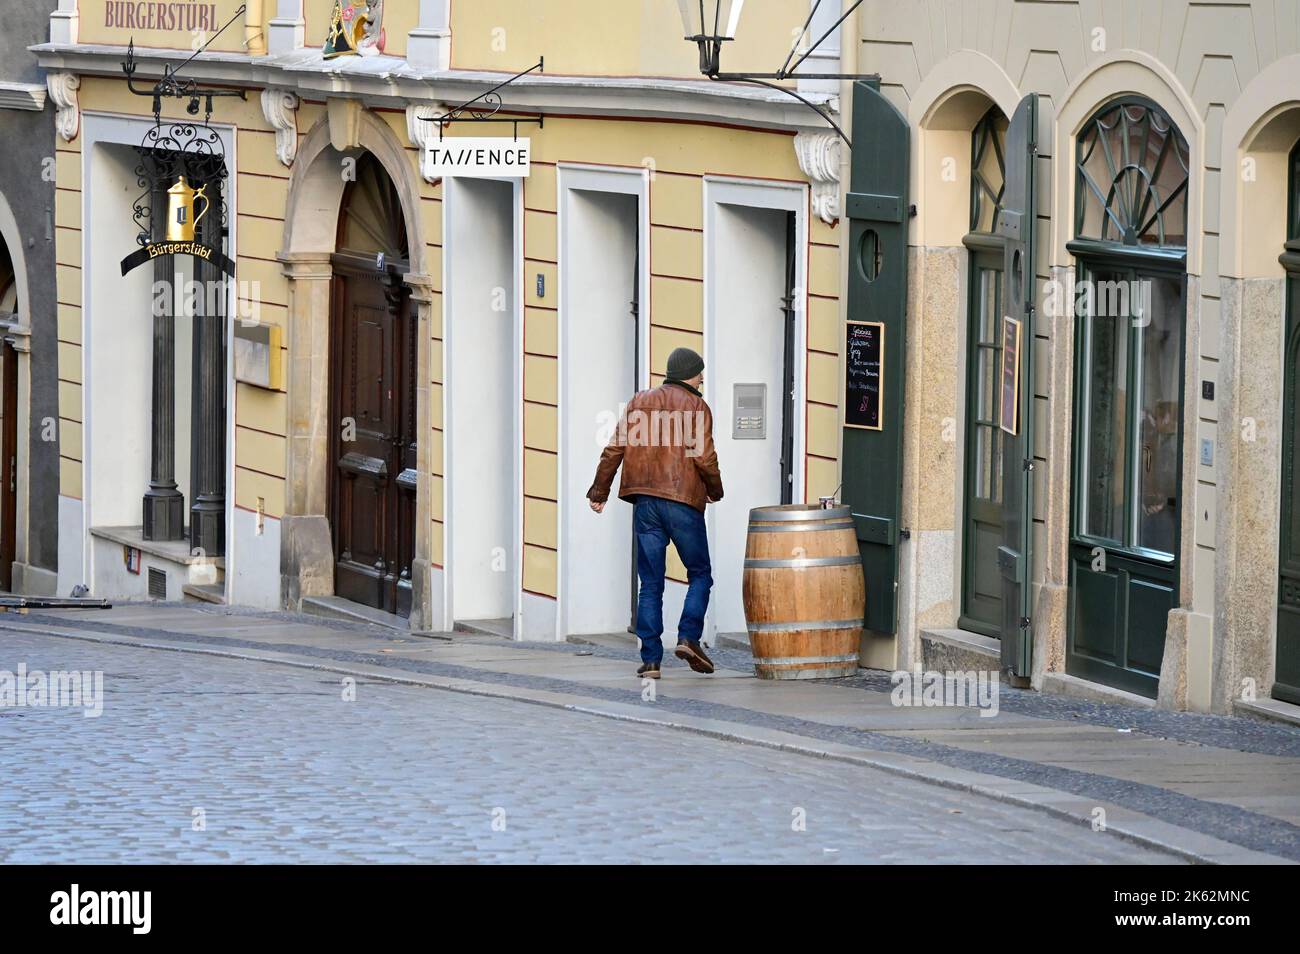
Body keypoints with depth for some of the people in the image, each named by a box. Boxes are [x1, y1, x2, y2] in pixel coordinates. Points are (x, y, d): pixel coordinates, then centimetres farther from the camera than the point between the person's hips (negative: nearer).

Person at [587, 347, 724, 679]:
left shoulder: (639, 402, 12)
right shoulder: (696, 407, -1)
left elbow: (614, 449, 7)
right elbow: (703, 456, -11)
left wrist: (599, 492, 11)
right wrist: (716, 490, 7)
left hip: (645, 502, 4)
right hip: (683, 501, -4)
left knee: (650, 583, 5)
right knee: (700, 574, 11)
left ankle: (651, 659, -1)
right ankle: (688, 637, -8)